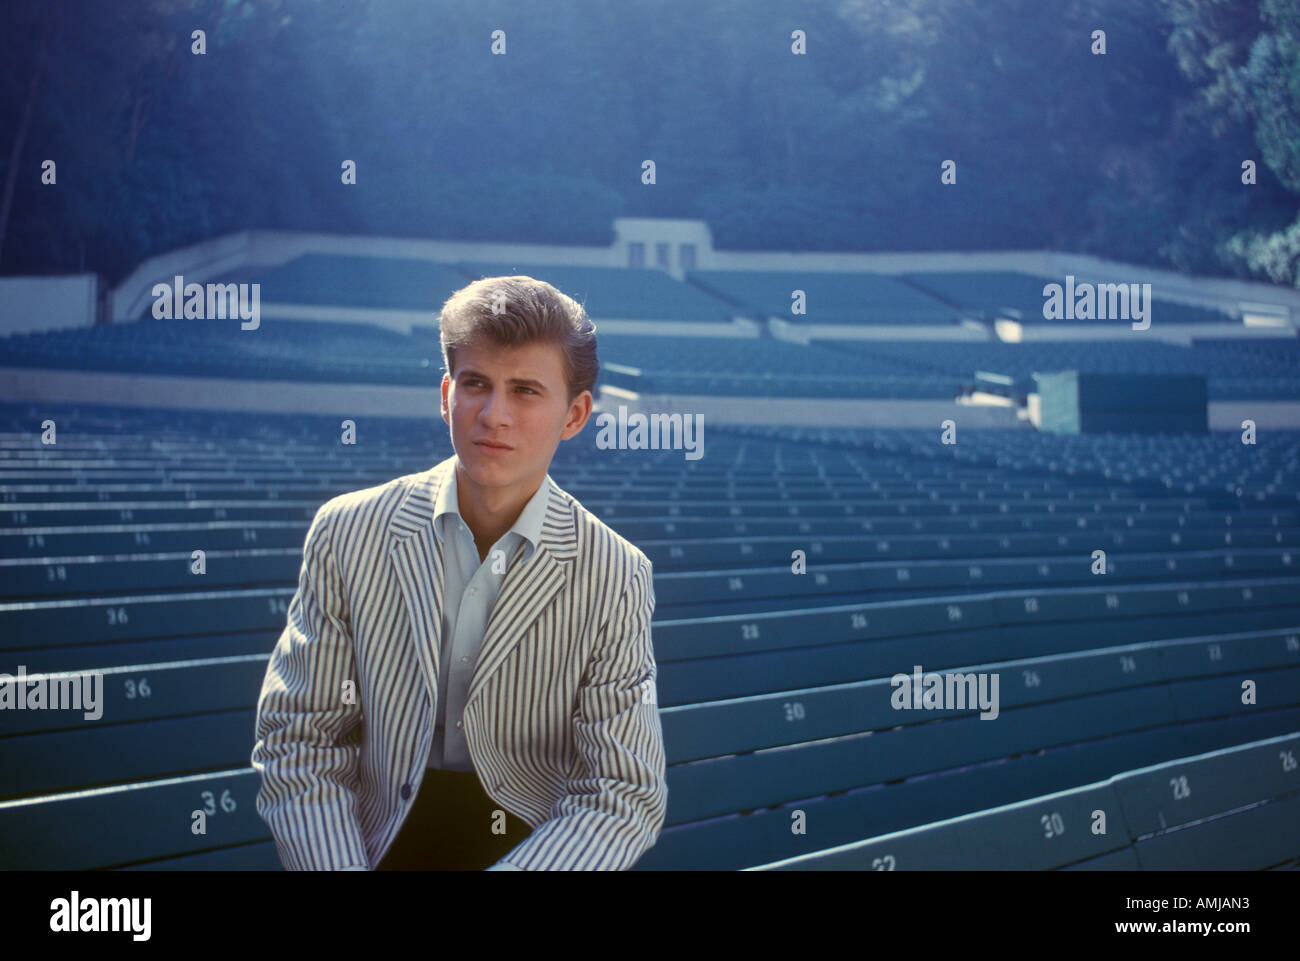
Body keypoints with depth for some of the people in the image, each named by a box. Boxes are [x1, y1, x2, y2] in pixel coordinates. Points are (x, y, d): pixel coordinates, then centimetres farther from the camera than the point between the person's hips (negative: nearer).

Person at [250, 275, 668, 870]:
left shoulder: (616, 579, -5)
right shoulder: (346, 534, -2)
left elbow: (623, 796, -7)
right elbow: (297, 742, -1)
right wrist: (337, 869, -18)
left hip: (537, 849, 0)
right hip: (384, 848, 0)